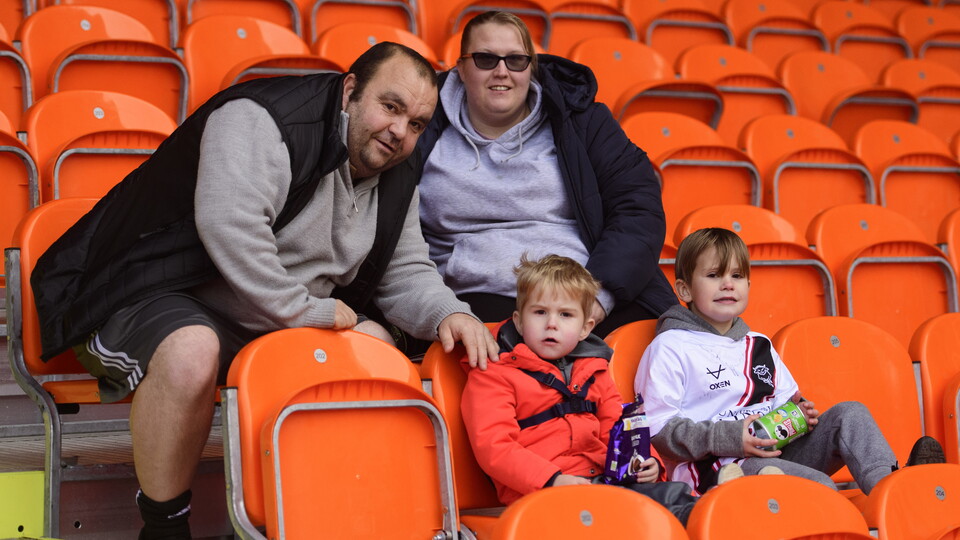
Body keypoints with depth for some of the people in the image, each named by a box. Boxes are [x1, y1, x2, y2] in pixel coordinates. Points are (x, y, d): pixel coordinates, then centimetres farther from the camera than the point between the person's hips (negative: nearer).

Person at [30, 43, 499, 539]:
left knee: (375, 344, -7)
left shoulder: (397, 180, 7)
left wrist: (449, 315, -9)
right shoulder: (263, 120, -21)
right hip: (156, 296, -8)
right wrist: (302, 310, -27)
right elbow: (229, 224, -34)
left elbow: (405, 272, 13)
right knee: (191, 351, -38)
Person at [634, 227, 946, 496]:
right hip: (715, 470, -7)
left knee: (850, 413, -11)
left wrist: (798, 415, 4)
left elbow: (785, 402, 30)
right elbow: (658, 428, -10)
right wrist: (727, 438, -19)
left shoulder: (758, 346, 23)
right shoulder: (669, 348, -1)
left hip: (778, 454, 7)